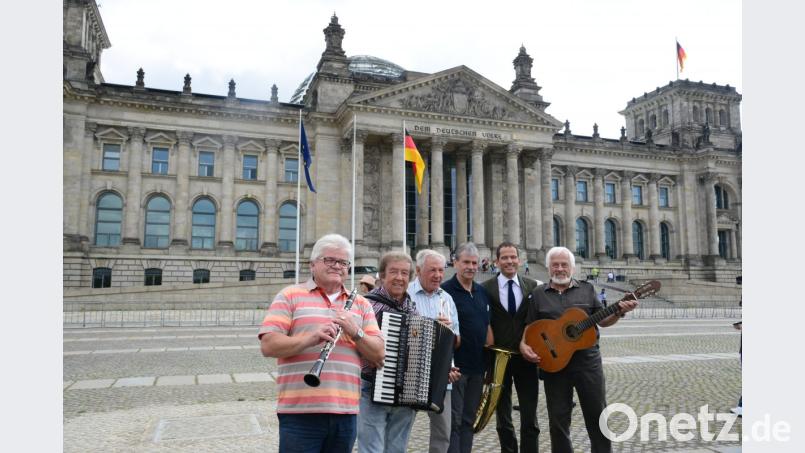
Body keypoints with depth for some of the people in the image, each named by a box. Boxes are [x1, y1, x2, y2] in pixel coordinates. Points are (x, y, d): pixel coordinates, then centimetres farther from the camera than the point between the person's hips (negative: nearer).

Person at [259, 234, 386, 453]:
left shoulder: (361, 304, 14)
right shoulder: (290, 296, 3)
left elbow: (378, 355, 8)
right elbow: (268, 346, -7)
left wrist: (356, 333, -10)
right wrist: (309, 339, -22)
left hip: (346, 411, 4)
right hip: (300, 410, -4)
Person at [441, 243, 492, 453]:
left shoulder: (482, 292, 12)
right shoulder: (445, 291, -9)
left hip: (477, 366, 7)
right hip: (455, 366, -7)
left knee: (469, 419, 14)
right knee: (453, 421, -1)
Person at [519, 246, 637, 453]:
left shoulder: (587, 289, 7)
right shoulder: (538, 294, 5)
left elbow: (602, 320, 7)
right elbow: (530, 326, 7)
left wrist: (619, 313, -11)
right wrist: (523, 345, -10)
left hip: (587, 361, 0)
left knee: (597, 414, 8)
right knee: (558, 419, 8)